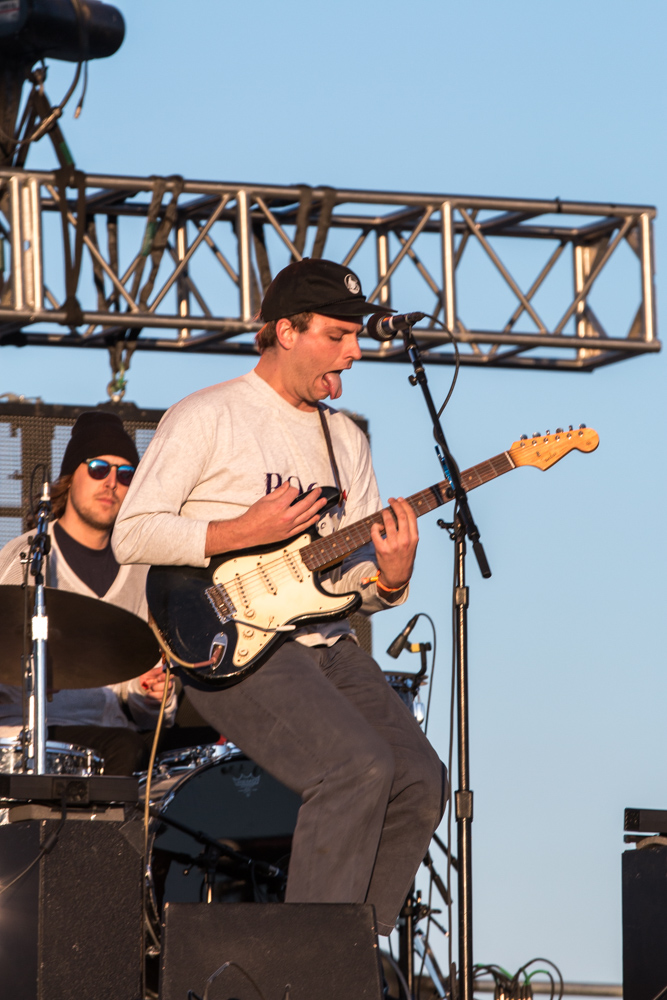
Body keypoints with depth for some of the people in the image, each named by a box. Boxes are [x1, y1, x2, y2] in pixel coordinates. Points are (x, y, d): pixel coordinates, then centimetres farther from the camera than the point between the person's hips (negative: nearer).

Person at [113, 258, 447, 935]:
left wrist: (389, 579, -7)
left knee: (419, 781, -9)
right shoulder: (208, 417, -3)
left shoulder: (345, 439, 19)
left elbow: (354, 578, 17)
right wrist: (244, 532, -17)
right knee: (357, 768, -26)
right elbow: (131, 535, -9)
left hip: (327, 644, 7)